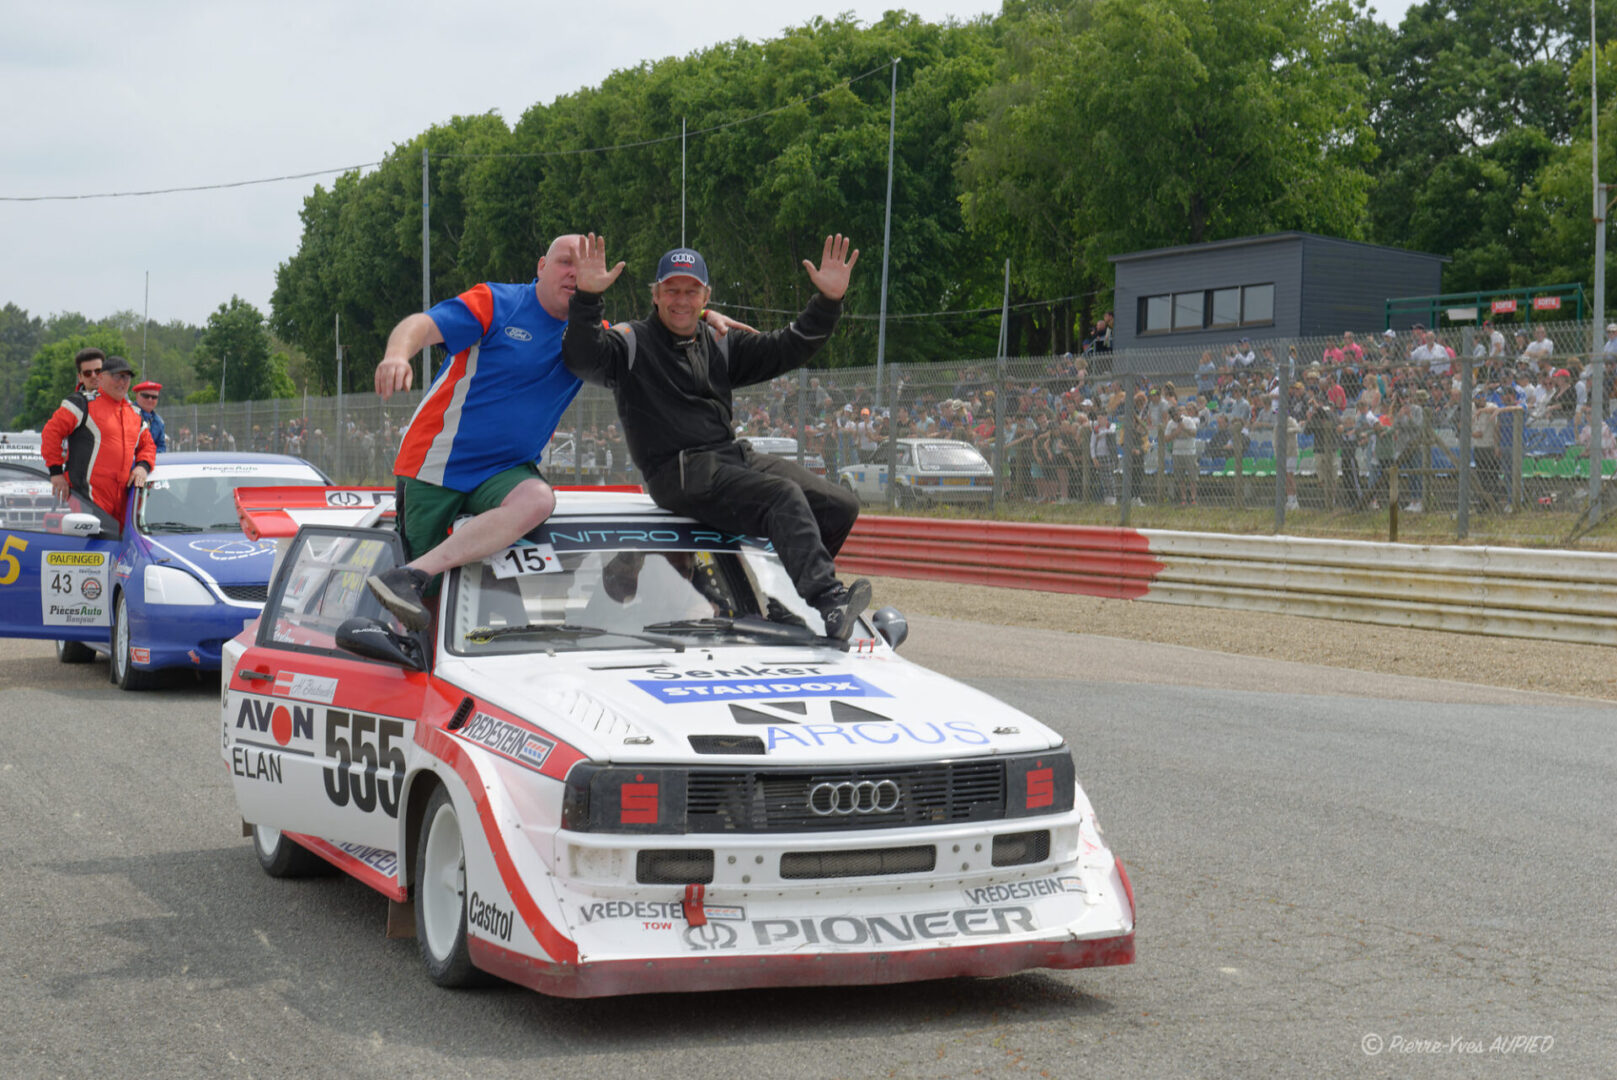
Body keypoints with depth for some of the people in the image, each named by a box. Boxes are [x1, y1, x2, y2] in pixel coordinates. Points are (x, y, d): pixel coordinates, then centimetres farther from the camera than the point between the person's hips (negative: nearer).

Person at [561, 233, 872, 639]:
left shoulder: (719, 346, 22)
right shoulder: (631, 343, 4)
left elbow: (786, 348, 17)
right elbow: (582, 359, -15)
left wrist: (828, 301, 3)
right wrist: (587, 298, -31)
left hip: (734, 457, 8)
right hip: (679, 470, -8)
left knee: (841, 506, -3)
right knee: (784, 497, -31)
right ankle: (829, 604, -45)